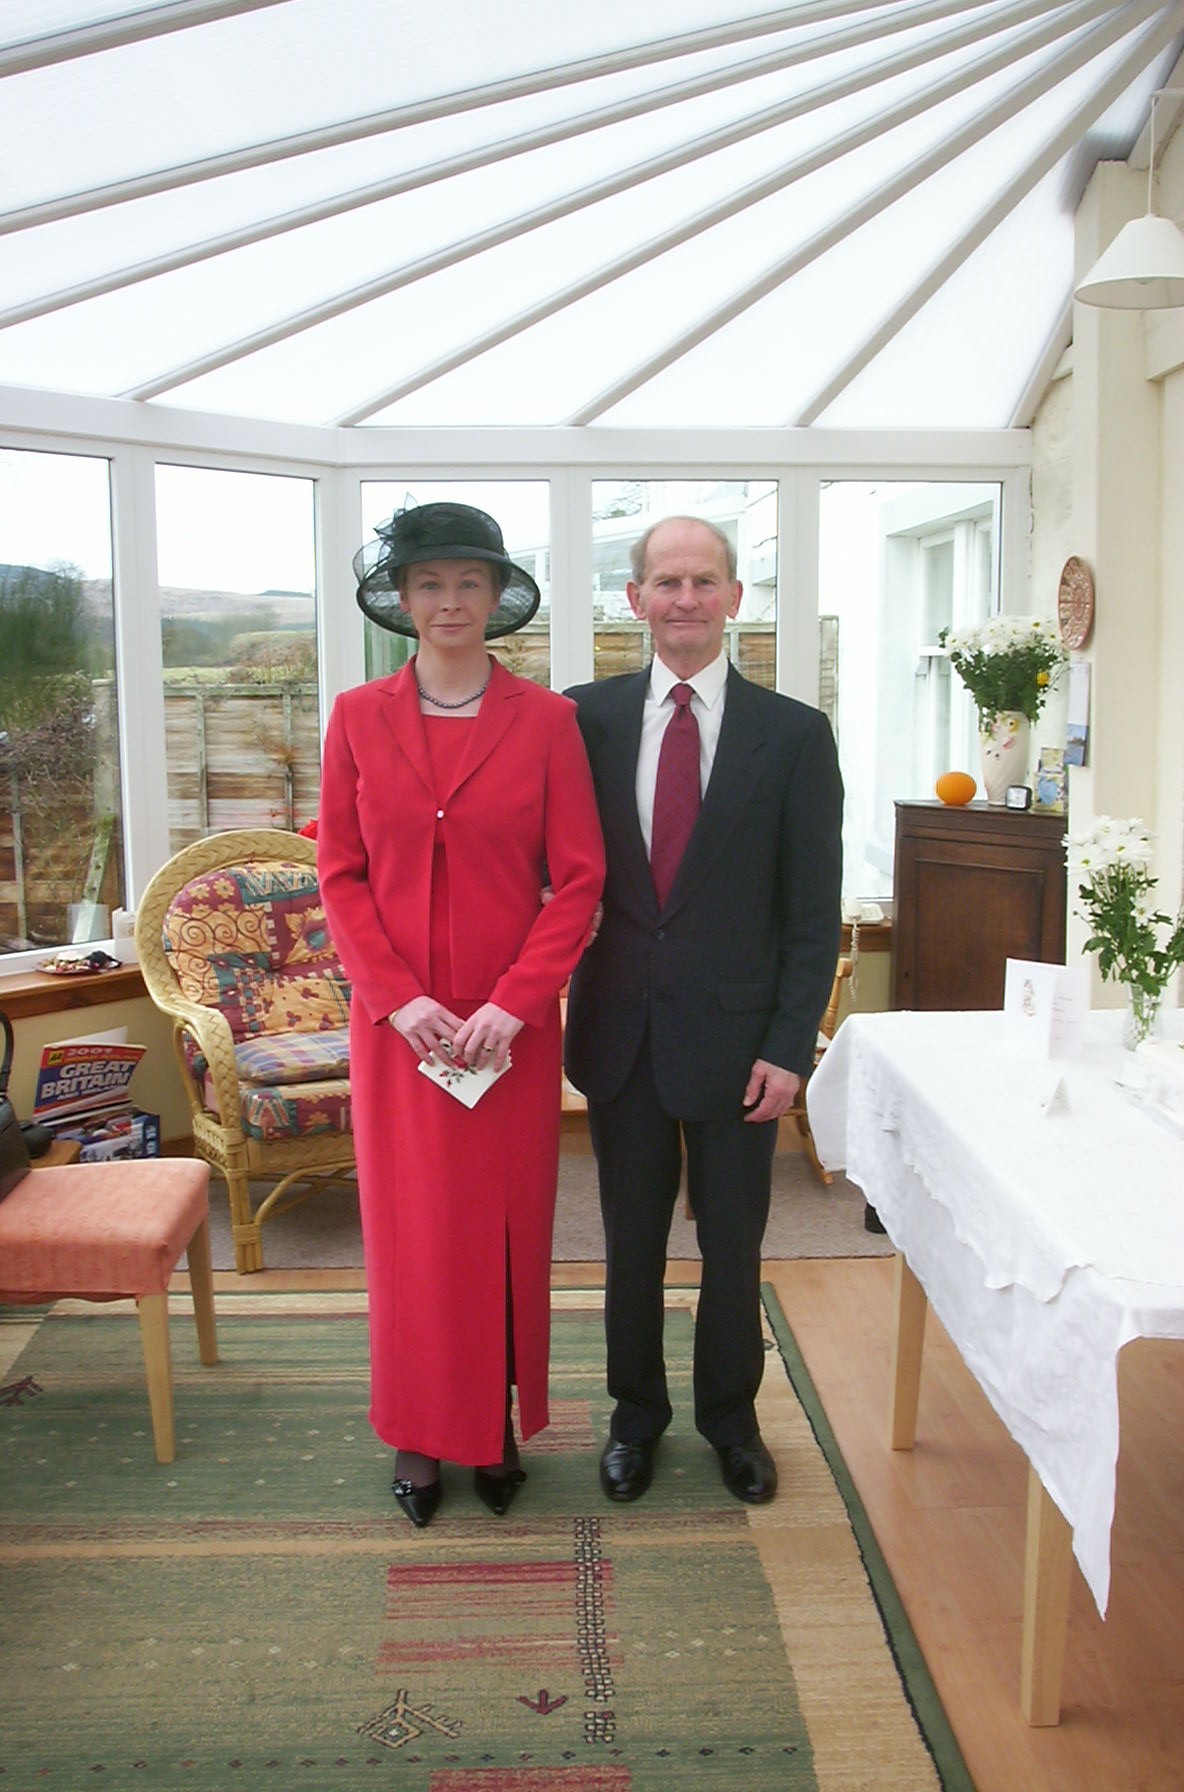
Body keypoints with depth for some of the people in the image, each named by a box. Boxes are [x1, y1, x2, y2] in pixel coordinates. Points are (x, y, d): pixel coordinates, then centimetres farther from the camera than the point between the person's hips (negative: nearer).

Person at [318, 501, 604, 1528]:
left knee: (507, 1225, 8)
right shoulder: (358, 719, 3)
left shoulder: (545, 720, -1)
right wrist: (399, 997, -9)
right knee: (408, 1226, 9)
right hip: (396, 1020, 1)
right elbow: (340, 875, 2)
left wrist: (513, 1002, -12)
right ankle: (419, 1433, 27)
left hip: (512, 1024, -1)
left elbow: (580, 877, -3)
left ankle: (498, 1422, 28)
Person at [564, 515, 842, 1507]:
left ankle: (732, 1417, 37)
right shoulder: (588, 716, 1)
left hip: (735, 1034, -1)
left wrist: (790, 1046, -9)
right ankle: (636, 1413, 37)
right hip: (621, 1029, 2)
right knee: (631, 1239, 16)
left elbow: (814, 911, -4)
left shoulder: (794, 734, -4)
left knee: (733, 1243, 14)